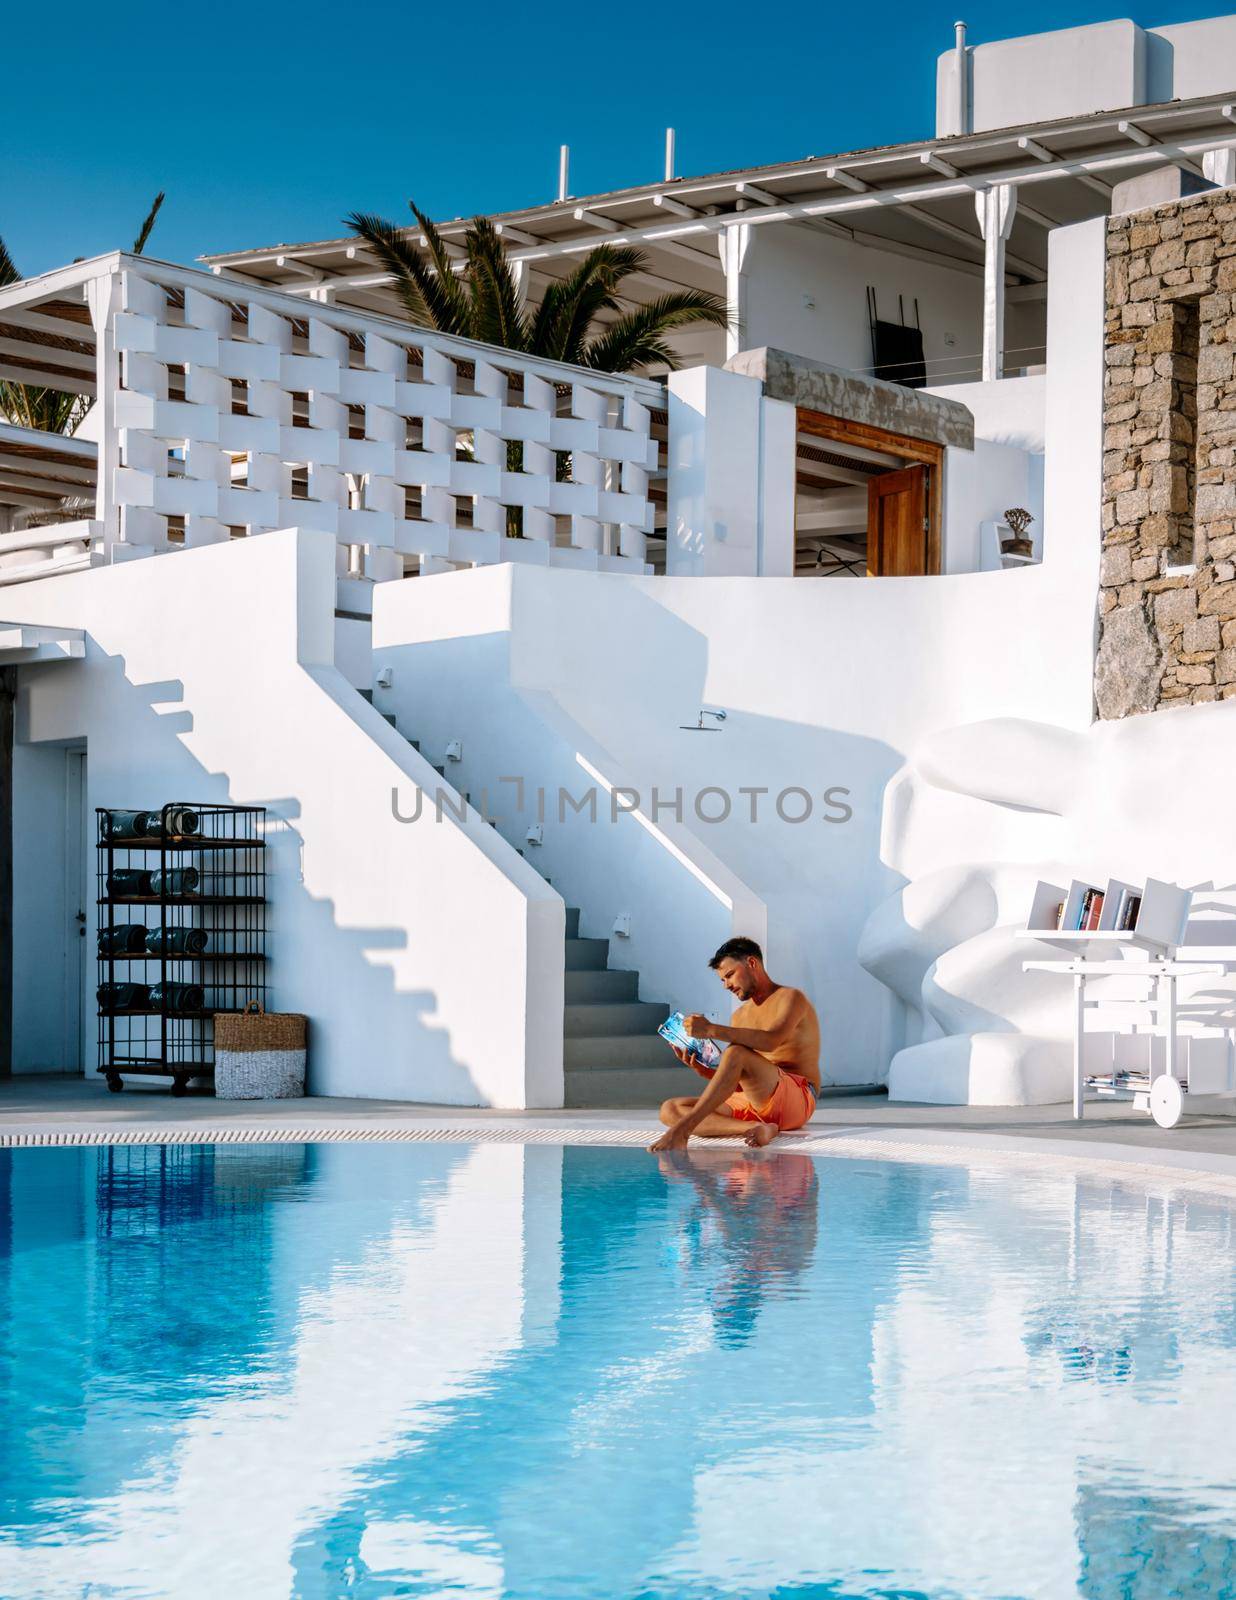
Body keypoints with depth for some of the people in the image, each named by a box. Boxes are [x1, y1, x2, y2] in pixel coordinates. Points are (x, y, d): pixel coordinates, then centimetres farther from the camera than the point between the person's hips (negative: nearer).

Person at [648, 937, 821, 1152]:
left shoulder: (790, 998, 1)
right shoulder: (740, 1016, 22)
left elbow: (771, 1041, -22)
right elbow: (735, 1082, 17)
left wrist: (712, 1030, -28)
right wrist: (699, 1069, -3)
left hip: (798, 1099, -8)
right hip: (752, 1102, 8)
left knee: (736, 1053, -34)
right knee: (670, 1109, -11)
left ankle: (683, 1128, -39)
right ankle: (754, 1128, -32)